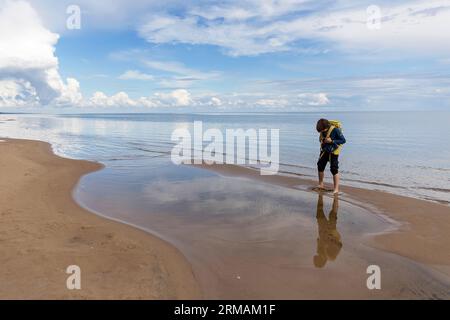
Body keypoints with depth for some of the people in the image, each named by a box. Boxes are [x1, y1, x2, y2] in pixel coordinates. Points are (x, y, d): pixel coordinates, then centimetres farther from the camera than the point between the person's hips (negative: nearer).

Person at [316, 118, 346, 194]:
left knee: (334, 169, -8)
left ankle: (336, 189, -1)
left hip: (333, 151, -6)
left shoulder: (335, 130, -26)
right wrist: (323, 141, -7)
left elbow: (343, 140, -19)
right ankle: (320, 185, 27)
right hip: (324, 150, 6)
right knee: (320, 166, 10)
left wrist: (332, 141, -29)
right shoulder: (322, 130, -10)